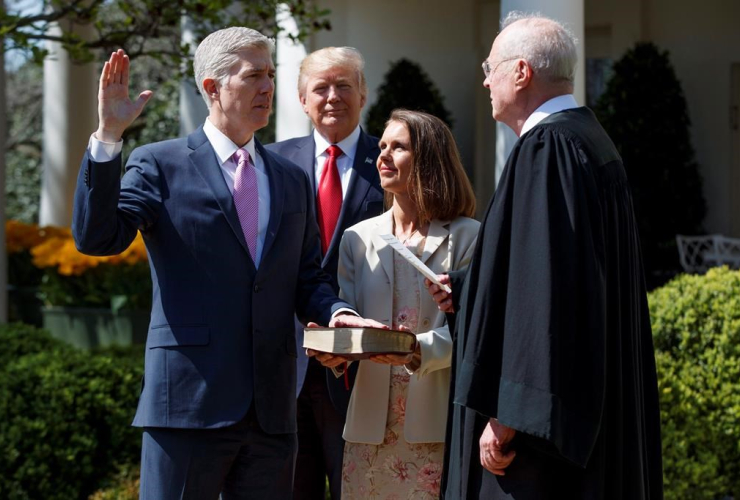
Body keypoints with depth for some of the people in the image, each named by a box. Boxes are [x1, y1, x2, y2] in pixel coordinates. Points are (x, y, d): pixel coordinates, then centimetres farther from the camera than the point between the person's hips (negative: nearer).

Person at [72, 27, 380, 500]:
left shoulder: (292, 179, 18)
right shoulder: (159, 164, 2)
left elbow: (306, 278, 17)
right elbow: (96, 238, -11)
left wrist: (337, 313, -5)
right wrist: (109, 136, -18)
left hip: (272, 407, 5)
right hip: (189, 400, -5)